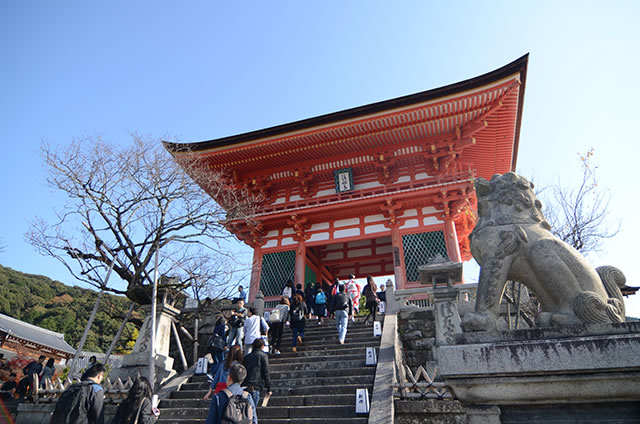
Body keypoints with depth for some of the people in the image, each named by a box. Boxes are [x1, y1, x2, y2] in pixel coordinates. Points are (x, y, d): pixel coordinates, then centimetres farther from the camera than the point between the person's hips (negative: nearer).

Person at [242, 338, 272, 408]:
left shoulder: (247, 357, 18)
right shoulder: (263, 356, 3)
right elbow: (265, 373, -3)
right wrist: (269, 389, 1)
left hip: (245, 386, 5)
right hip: (255, 387, -5)